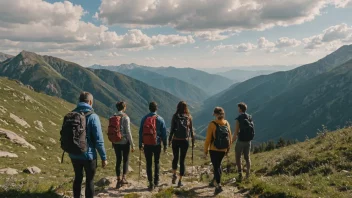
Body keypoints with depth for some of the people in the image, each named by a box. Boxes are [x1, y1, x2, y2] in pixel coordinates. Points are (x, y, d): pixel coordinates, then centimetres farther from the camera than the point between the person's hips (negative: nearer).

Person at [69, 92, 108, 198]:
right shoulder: (93, 116, -15)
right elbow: (99, 140, -17)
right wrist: (104, 157, -11)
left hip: (74, 155, 5)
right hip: (88, 155, -5)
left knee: (78, 178, 19)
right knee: (89, 180, 9)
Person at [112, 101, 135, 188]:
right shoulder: (125, 117, -12)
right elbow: (128, 132, -14)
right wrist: (132, 145, -9)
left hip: (116, 142, 4)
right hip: (124, 142, -4)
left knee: (118, 161, 12)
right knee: (126, 160, 12)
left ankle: (119, 180, 16)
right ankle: (123, 178, 2)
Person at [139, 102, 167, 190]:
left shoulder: (144, 119, 1)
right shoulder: (160, 119, -3)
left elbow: (141, 132, 3)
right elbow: (164, 133, -2)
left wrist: (140, 144, 10)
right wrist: (165, 145, 6)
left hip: (147, 145, 0)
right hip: (157, 144, 0)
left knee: (149, 164, 6)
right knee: (156, 162, 16)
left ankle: (150, 183, 4)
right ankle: (156, 181, 18)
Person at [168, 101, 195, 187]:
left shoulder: (175, 116, -4)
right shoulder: (189, 117, -1)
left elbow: (172, 129, -4)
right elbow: (191, 130, 1)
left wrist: (169, 140, 5)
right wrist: (193, 141, 9)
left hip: (175, 140, 0)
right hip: (185, 141, 0)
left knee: (175, 158, 21)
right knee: (182, 160, 6)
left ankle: (174, 174, 18)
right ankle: (180, 181, 7)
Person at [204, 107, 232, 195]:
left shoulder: (212, 124, -15)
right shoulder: (226, 123, -1)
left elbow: (208, 138, -12)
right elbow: (229, 137, 6)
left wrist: (205, 150, -2)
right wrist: (228, 148, 18)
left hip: (214, 150, -5)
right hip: (223, 150, 5)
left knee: (216, 166, 1)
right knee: (218, 164, 24)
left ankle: (219, 186, -6)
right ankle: (217, 181, 34)